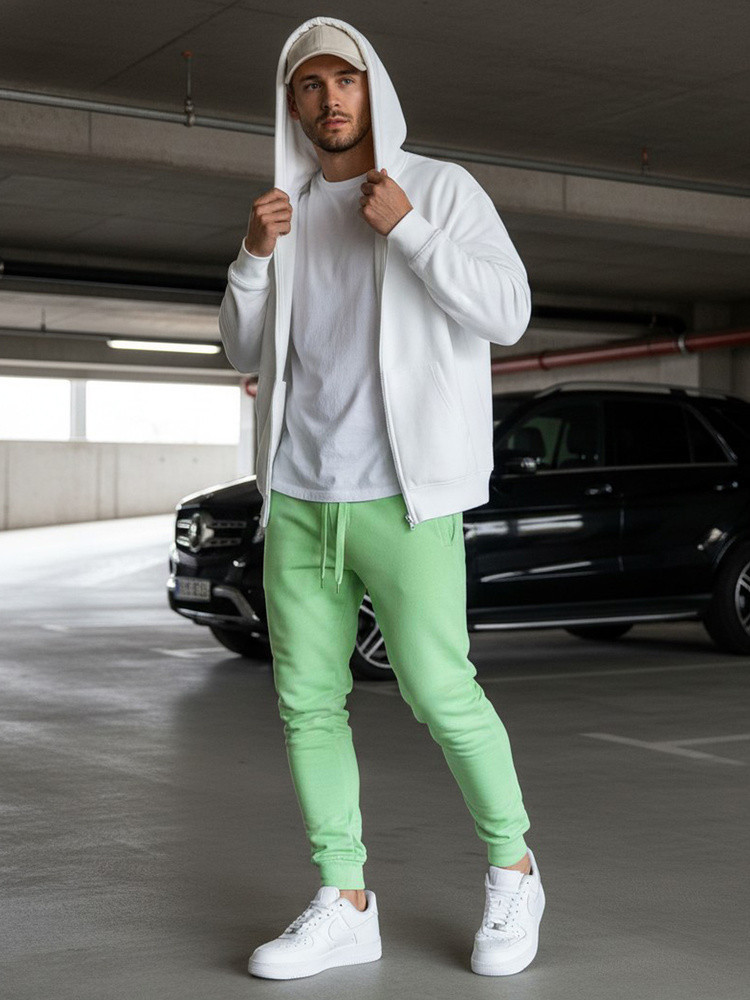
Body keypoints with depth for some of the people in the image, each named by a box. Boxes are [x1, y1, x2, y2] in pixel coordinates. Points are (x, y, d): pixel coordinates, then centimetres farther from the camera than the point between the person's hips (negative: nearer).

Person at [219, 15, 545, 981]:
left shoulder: (441, 188, 1)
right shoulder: (287, 210, 15)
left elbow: (507, 313, -8)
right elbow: (246, 353, 13)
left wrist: (408, 230, -16)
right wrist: (252, 256, -4)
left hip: (402, 493, -5)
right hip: (298, 494, 5)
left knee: (439, 691, -8)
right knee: (307, 700, 2)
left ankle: (511, 867, 14)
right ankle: (344, 904, 11)